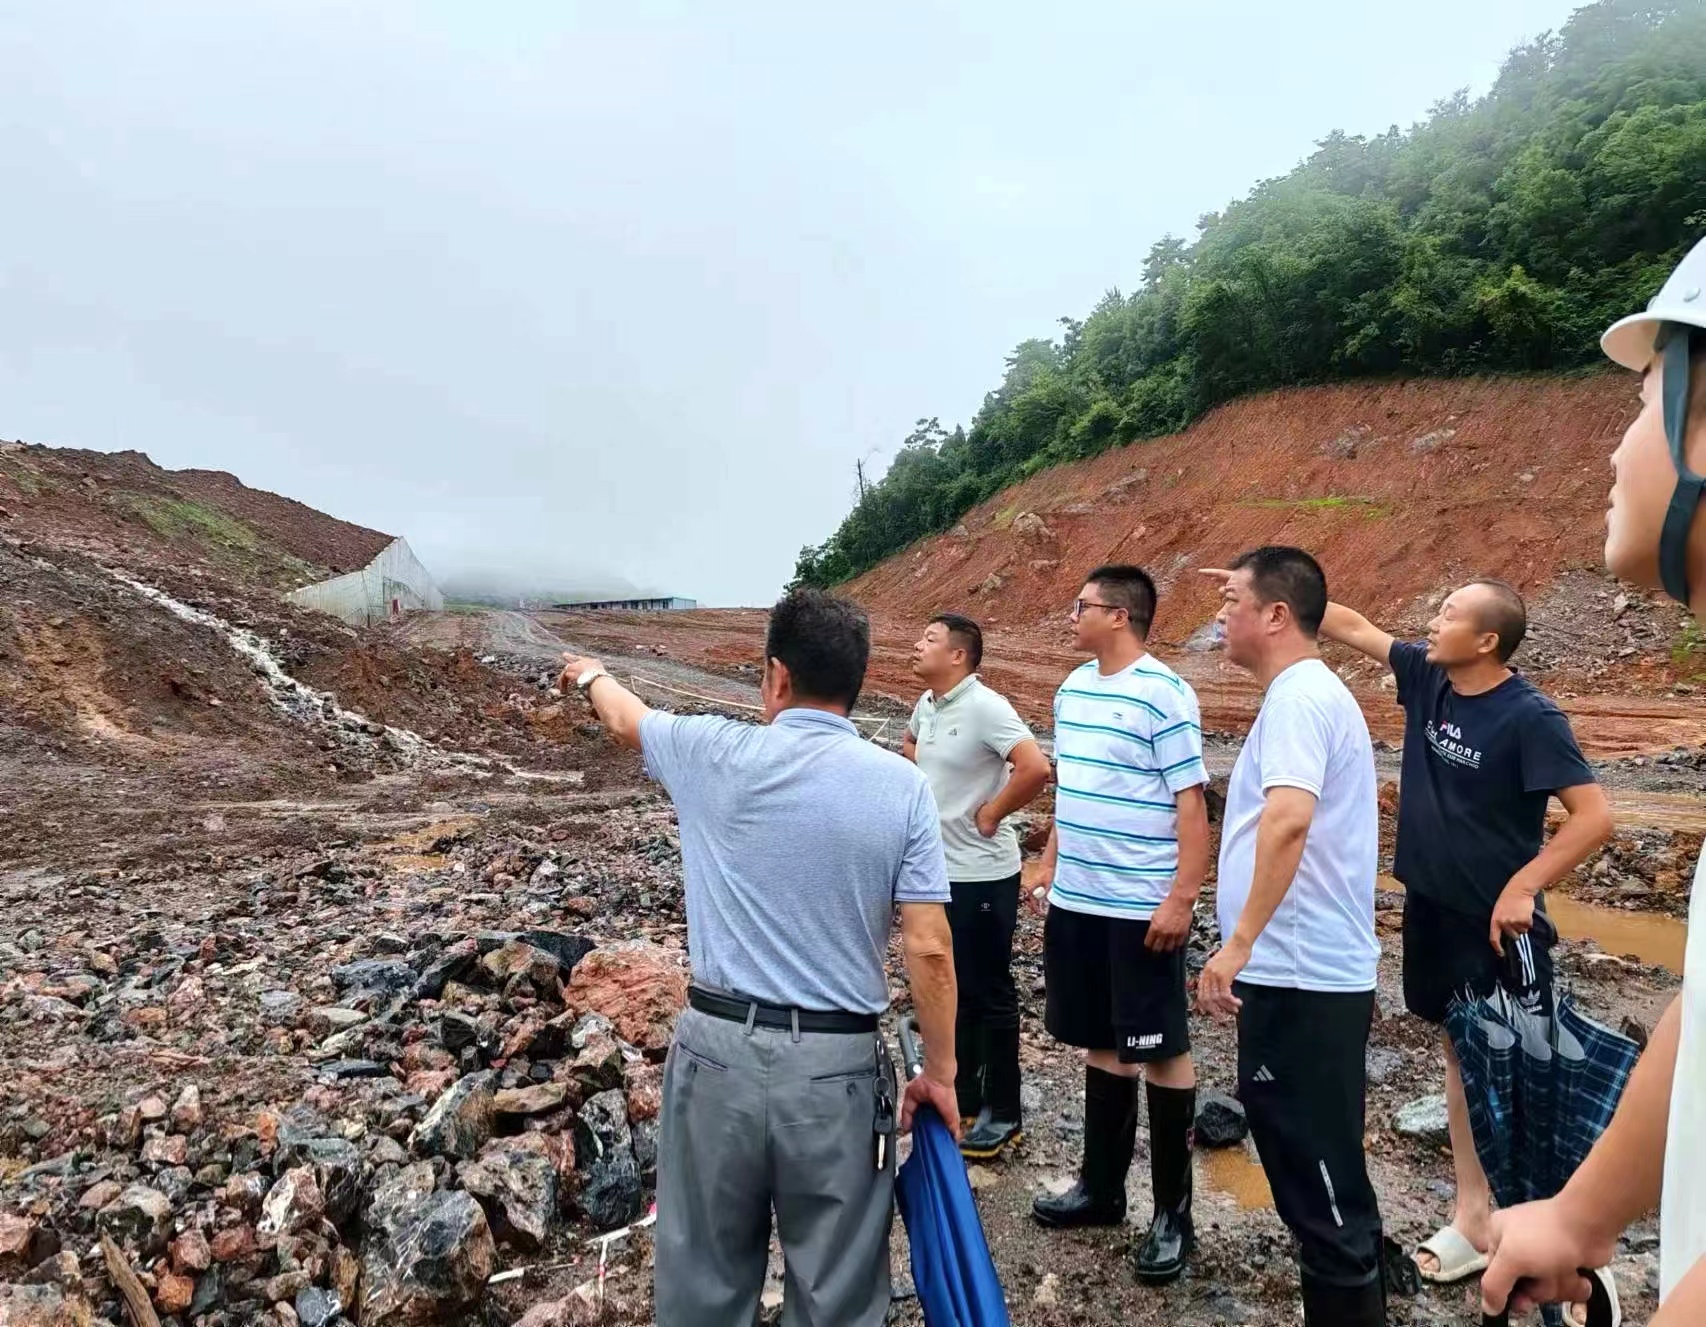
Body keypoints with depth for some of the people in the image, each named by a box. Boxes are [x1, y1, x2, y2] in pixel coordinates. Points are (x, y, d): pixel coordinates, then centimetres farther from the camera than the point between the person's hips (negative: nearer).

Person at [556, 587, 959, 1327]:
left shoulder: (717, 755, -6)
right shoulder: (902, 785, -7)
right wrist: (940, 1072, 4)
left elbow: (626, 720, 16)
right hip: (839, 1067, 0)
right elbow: (929, 950, -9)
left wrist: (589, 677, 38)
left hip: (720, 1052, 1)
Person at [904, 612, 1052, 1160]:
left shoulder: (985, 707, -20)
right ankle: (961, 1099, 34)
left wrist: (990, 814, -18)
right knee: (952, 989, 18)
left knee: (990, 992, 5)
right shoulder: (926, 704, 5)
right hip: (936, 869, 8)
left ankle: (1003, 1114, 21)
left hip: (981, 874, -8)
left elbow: (1036, 768, -30)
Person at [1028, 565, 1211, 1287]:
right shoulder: (1072, 688, 9)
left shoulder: (1164, 695, -14)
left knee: (1160, 1051, 5)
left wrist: (1182, 898, -18)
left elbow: (1191, 802, -14)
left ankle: (1173, 1211, 20)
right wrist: (1049, 865, 16)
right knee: (1101, 1043, 17)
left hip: (1141, 907, -7)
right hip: (1076, 900, 7)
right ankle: (1101, 1187, 32)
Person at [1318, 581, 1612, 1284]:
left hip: (1496, 921, -7)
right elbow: (1352, 626, 7)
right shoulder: (1427, 676, -1)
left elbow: (1594, 815, -19)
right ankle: (1474, 1214, 28)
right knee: (1461, 1053, 15)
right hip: (1432, 908, 7)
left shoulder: (1530, 717, -19)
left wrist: (1521, 887, -22)